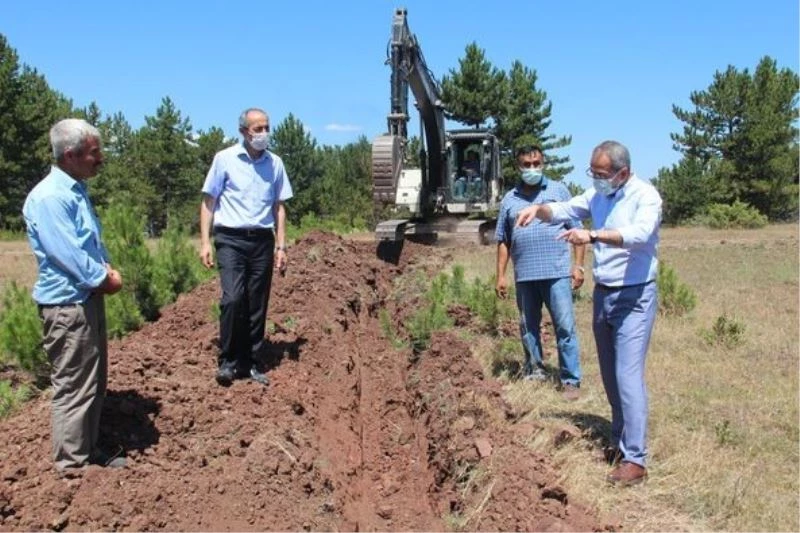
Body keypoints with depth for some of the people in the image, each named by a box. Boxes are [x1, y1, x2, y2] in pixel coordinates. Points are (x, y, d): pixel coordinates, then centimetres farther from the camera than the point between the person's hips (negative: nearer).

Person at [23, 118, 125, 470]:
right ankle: (72, 465, 11)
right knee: (74, 386, -1)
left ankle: (88, 450, 31)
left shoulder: (76, 190, 12)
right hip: (66, 304, -10)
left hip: (88, 297, 10)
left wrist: (107, 270, 0)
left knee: (95, 382, 18)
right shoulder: (49, 197, -19)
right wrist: (104, 279, -10)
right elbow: (67, 253, -23)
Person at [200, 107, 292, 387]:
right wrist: (205, 242, -6)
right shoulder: (225, 159, 0)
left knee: (257, 306, 6)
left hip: (262, 240, 3)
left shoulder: (275, 163, 9)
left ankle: (248, 362, 18)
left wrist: (281, 246, 8)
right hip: (231, 239, -3)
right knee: (232, 298, -16)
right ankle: (228, 361, -1)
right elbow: (208, 202, 2)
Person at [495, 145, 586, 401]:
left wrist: (578, 265, -2)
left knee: (565, 327, -4)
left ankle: (571, 380, 3)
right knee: (528, 327, 12)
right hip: (524, 275, 3)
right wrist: (500, 275, 8)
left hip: (557, 272, -3)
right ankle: (534, 372, 26)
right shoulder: (510, 199, 12)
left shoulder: (558, 191, 6)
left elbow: (576, 230, 5)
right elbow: (503, 241, 14)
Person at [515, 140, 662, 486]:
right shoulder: (598, 195, 7)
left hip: (634, 297, -7)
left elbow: (639, 233, -31)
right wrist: (539, 209, -5)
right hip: (603, 294, 7)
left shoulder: (646, 196, -14)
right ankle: (620, 442, 27)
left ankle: (635, 459, -7)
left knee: (628, 376, -11)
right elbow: (564, 211, 16)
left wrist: (592, 235, -41)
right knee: (610, 376, 14)